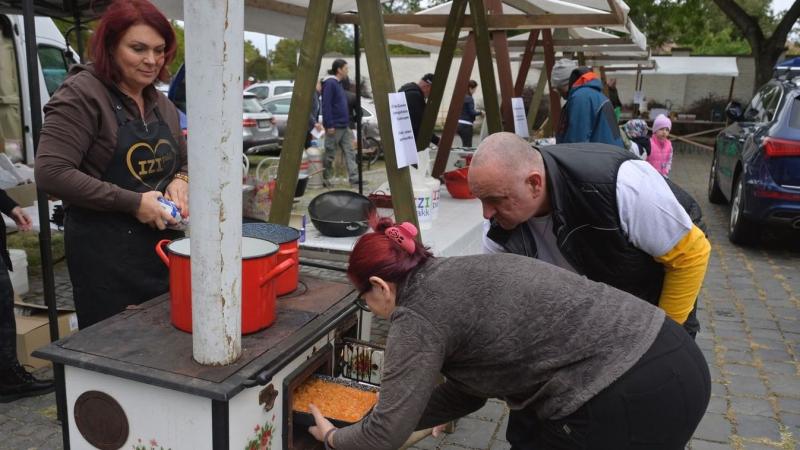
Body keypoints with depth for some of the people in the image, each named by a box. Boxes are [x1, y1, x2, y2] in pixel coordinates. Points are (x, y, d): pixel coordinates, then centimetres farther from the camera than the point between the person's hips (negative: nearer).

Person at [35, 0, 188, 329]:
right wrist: (133, 202, -19)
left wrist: (181, 182, -2)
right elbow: (51, 173, -17)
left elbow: (185, 162, 22)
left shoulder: (161, 104, 12)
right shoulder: (82, 95, -9)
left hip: (163, 243, 7)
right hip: (106, 252, -6)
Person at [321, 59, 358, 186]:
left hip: (344, 127, 9)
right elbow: (326, 105, -19)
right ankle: (326, 179, 11)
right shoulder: (329, 83, -12)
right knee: (330, 154, 1)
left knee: (350, 152, 2)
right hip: (334, 127, -9)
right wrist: (329, 125, -22)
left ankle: (354, 178, 0)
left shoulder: (338, 83, 17)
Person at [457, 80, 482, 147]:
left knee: (465, 145, 17)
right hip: (466, 125, -8)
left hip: (459, 124, 8)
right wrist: (480, 112, 0)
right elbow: (472, 112, -16)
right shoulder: (469, 98, -13)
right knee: (467, 146, -4)